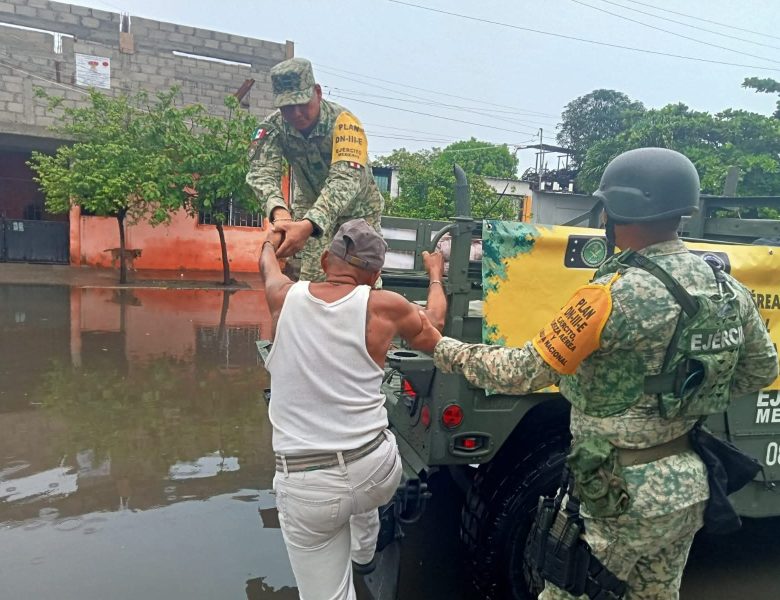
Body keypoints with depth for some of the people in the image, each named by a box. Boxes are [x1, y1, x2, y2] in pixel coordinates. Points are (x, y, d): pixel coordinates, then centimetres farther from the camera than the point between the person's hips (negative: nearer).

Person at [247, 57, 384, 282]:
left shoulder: (344, 123, -29)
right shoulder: (274, 126, -17)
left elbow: (345, 180, -42)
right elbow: (261, 172, -30)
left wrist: (308, 225, -59)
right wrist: (279, 212, -52)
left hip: (357, 209, -2)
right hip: (310, 209, 3)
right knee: (312, 278, -5)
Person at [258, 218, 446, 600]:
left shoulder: (286, 297, -1)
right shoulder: (383, 308, -6)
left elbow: (267, 265, 25)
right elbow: (433, 324, 17)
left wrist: (272, 239, 47)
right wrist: (436, 275, 35)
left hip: (306, 486, -1)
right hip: (379, 470, 2)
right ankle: (363, 553, 60)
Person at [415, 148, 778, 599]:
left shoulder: (616, 295, -25)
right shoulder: (727, 290, -2)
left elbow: (524, 373, -20)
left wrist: (444, 349, -7)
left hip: (619, 493, -7)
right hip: (691, 485, 8)